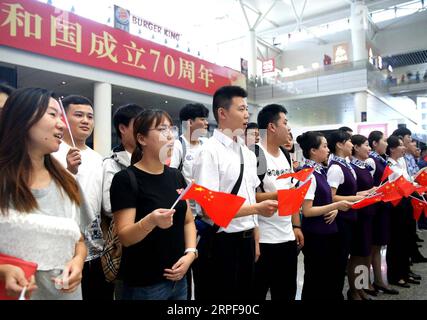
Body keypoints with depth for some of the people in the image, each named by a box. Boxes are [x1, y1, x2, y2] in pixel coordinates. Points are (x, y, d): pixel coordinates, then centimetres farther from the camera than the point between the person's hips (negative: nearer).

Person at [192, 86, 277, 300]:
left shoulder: (248, 153, 9)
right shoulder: (210, 152, -15)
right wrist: (257, 208, -23)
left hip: (246, 241, 8)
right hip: (220, 244, -7)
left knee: (245, 296, 19)